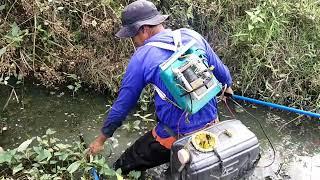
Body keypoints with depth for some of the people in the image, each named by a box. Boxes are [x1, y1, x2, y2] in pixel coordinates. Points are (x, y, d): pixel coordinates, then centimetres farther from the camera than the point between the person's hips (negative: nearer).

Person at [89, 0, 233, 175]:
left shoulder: (141, 57, -10)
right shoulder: (192, 36, 1)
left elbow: (123, 104, -1)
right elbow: (220, 70, 13)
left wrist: (101, 138, 13)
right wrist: (228, 86, 37)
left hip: (176, 136, -5)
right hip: (211, 126, 5)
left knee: (123, 167, 16)